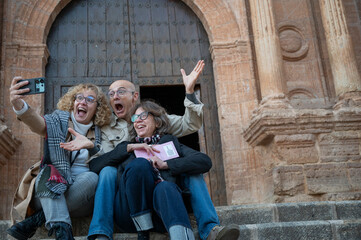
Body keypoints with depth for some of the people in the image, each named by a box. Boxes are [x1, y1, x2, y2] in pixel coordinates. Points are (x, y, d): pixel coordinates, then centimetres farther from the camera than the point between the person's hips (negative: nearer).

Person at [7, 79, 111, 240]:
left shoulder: (98, 131, 11)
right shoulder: (59, 120, 6)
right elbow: (38, 123, -18)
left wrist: (91, 146, -20)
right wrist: (19, 106, -41)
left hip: (81, 195, 1)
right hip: (53, 186, -1)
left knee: (92, 177, -29)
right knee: (48, 172, -29)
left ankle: (37, 220, -24)